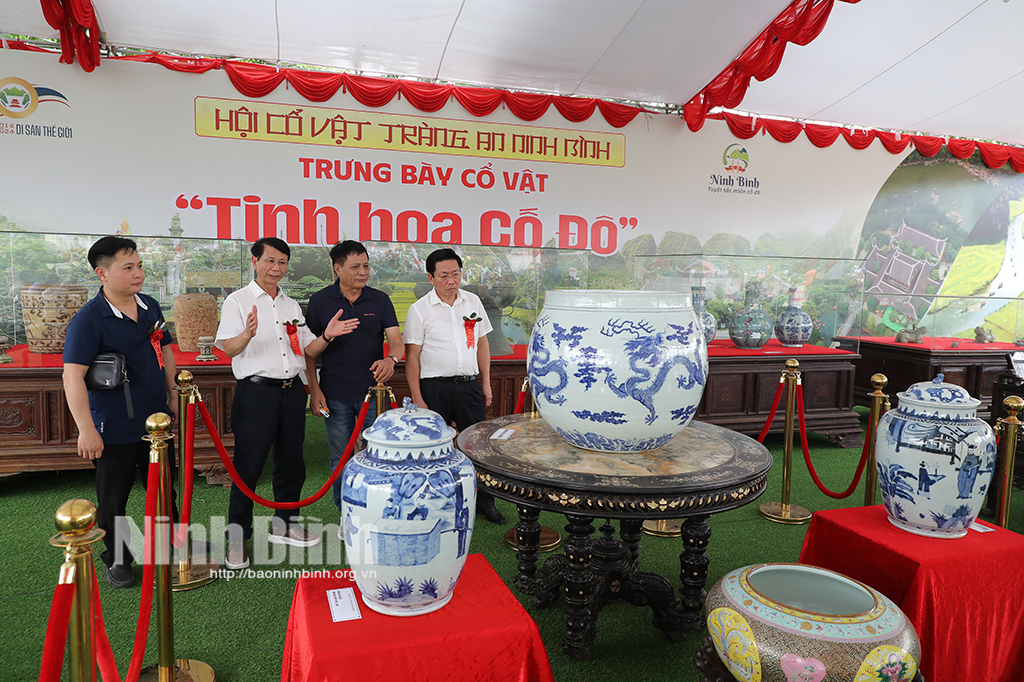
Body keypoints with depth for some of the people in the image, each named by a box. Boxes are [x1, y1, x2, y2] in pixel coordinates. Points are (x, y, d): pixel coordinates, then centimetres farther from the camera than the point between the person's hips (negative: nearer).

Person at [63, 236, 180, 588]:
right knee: (113, 499, 9)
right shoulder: (88, 320, -17)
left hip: (157, 420, 6)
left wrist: (174, 396, 14)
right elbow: (73, 376, -22)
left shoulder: (150, 306, 4)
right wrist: (86, 430, -26)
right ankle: (117, 561, 29)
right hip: (115, 429, -6)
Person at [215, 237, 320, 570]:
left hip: (292, 390, 6)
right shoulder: (238, 301, -1)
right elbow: (228, 347, -13)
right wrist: (247, 334, -34)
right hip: (256, 390, -5)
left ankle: (284, 524, 29)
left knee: (291, 461, 12)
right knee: (248, 464, -2)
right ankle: (237, 537, 11)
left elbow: (307, 349, 18)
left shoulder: (292, 305, 17)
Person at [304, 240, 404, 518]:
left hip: (373, 392, 1)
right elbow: (308, 349, 2)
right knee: (341, 461, 10)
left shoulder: (380, 300, 2)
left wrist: (391, 359, -27)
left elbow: (397, 342, -5)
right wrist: (314, 389, -5)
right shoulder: (320, 301, 0)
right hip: (336, 396, 0)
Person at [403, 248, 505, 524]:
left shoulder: (473, 301, 8)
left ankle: (484, 501, 23)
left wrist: (486, 383, 12)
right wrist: (417, 400, -9)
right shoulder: (419, 309, -4)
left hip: (469, 385, 3)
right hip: (434, 388, -3)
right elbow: (412, 357, -4)